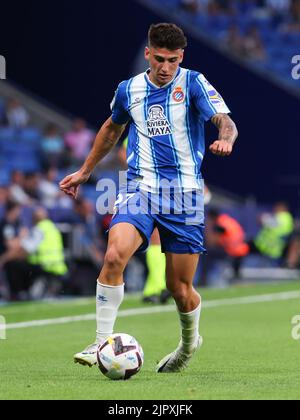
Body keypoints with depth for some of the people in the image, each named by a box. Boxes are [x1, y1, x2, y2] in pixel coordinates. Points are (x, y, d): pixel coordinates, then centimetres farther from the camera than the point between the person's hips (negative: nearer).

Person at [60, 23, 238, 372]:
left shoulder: (193, 83, -3)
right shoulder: (129, 90, 7)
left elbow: (225, 121, -15)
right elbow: (113, 128, 26)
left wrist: (225, 139, -39)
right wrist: (85, 171, 32)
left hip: (184, 192, -2)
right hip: (140, 188, 2)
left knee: (180, 289, 3)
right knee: (115, 255, -26)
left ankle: (190, 341, 36)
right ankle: (102, 341, -18)